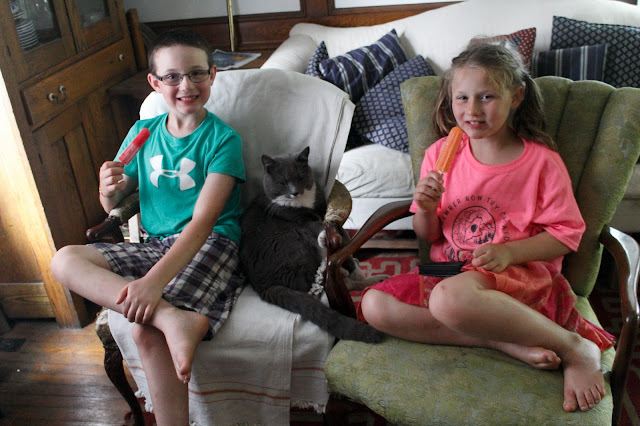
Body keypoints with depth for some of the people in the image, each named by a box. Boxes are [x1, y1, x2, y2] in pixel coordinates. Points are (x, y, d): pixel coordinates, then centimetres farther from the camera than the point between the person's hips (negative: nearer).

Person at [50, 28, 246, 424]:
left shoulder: (222, 138, -6)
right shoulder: (144, 132, 11)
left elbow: (202, 221, -18)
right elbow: (112, 205, 19)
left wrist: (154, 280, -31)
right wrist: (110, 188, -8)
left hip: (211, 244, -6)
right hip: (156, 244, 7)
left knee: (146, 331, -28)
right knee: (65, 259, -13)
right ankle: (172, 317, -31)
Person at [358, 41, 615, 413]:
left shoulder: (542, 161, -5)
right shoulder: (440, 154, 5)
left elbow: (567, 234, -2)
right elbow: (428, 236, 11)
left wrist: (509, 252, -18)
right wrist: (426, 210, -12)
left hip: (519, 274, -5)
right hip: (449, 271, 6)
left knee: (449, 297, -39)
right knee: (374, 305, -19)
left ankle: (576, 347, -19)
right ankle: (504, 341, -22)